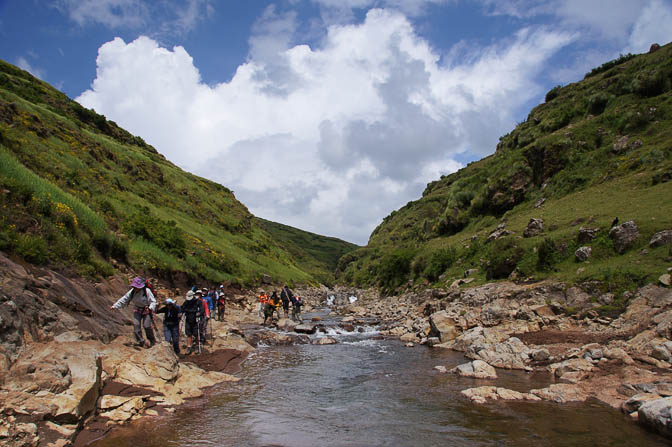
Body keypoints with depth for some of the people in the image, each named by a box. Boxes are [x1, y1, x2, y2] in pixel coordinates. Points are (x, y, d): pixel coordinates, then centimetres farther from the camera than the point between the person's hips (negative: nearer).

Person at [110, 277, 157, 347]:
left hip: (146, 310, -4)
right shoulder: (132, 292, -8)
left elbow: (153, 301, -19)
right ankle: (140, 341, -3)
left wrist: (150, 308, -37)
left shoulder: (147, 291, -21)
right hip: (137, 310, 4)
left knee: (147, 325, -11)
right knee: (136, 324, -12)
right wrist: (114, 306, -8)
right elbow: (123, 300, -2)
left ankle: (151, 340, 10)